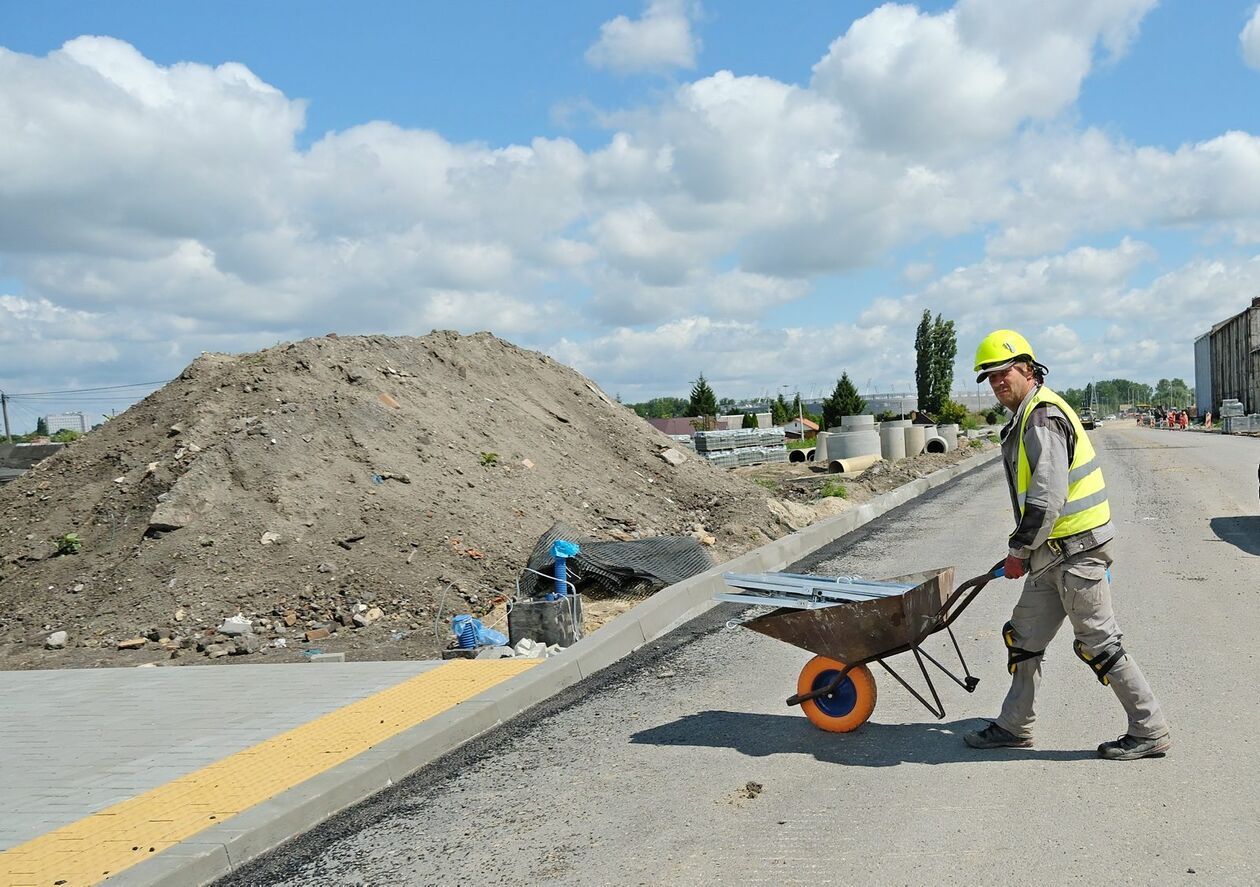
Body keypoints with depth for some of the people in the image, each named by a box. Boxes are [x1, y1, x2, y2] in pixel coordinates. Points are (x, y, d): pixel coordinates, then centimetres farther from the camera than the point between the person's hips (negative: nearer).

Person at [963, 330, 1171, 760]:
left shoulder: (1043, 417, -18)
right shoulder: (1025, 417, 15)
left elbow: (1048, 499, -24)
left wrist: (1019, 551, -16)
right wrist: (1025, 550, 23)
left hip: (1075, 549, -10)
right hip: (1054, 551, 10)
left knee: (1098, 642, -2)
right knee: (1024, 635, 14)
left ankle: (1150, 731, 11)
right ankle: (1014, 727, 24)